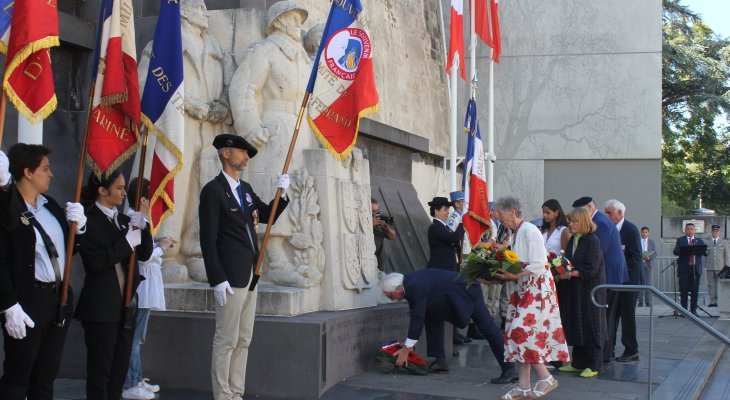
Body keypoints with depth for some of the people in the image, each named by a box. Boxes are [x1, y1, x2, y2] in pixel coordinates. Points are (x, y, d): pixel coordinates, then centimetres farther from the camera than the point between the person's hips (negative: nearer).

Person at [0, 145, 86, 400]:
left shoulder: (51, 205, 11)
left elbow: (70, 248, 18)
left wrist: (78, 226, -1)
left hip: (59, 297, 8)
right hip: (27, 302, -8)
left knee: (46, 376, 14)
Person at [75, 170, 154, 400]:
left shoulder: (124, 219, 11)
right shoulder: (88, 220, -9)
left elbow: (144, 254, 7)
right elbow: (97, 261, -19)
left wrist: (142, 226, -7)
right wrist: (129, 239, -17)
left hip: (126, 305, 7)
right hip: (101, 308, -7)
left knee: (120, 369, 13)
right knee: (100, 370, 1)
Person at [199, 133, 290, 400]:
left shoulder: (245, 188, 14)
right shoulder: (213, 190, -10)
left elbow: (267, 216, 21)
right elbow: (208, 239, -14)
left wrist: (281, 194, 3)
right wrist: (217, 279, -19)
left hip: (250, 274, 9)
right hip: (230, 277, -9)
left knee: (243, 340, 12)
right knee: (226, 340, -4)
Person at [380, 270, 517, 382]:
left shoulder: (416, 287, -25)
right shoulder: (410, 283, 5)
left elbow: (418, 318, -25)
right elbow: (415, 316, 13)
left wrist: (406, 348, -18)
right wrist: (408, 344, 15)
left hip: (467, 293, -11)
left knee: (487, 328, -10)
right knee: (432, 317, 11)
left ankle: (509, 369, -10)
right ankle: (440, 361, 12)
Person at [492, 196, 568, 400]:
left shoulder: (529, 231, -14)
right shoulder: (515, 234, 13)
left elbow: (538, 266, -19)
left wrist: (514, 275, -22)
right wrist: (505, 275, -1)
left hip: (537, 287, -9)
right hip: (523, 289, 9)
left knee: (521, 331, -13)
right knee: (517, 333, 5)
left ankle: (545, 378, -2)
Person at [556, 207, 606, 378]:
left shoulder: (593, 241, -11)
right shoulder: (572, 240, 11)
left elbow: (591, 269, -18)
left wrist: (571, 274, -21)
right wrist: (562, 271, -4)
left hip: (590, 289, -7)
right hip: (574, 290, 7)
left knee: (590, 327, -2)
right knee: (575, 326, 10)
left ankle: (593, 365, 5)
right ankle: (578, 363, 18)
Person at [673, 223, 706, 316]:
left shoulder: (700, 241, 14)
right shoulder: (680, 240, 7)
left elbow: (705, 253, 3)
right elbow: (675, 251, -6)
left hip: (696, 268, 2)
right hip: (684, 268, -2)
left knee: (695, 291, 3)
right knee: (684, 291, -1)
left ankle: (693, 310, 11)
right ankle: (684, 309, 5)